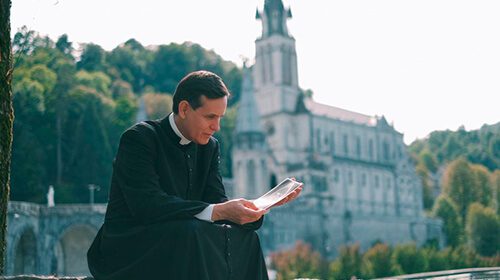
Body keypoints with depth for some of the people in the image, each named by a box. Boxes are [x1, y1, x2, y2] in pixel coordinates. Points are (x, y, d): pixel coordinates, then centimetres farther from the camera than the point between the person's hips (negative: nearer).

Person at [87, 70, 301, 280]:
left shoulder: (210, 147, 10)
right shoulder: (138, 138, -12)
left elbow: (217, 201, 1)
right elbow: (147, 204, -26)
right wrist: (217, 211, -33)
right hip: (126, 251, -6)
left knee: (245, 239, -15)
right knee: (191, 233, -33)